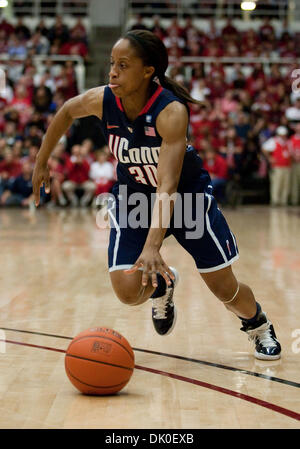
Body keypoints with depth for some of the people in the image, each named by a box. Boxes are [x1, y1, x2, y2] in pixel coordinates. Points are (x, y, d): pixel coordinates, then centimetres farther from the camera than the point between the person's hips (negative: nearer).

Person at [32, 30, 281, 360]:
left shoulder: (171, 111, -34)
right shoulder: (102, 100, -21)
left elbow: (167, 185, -43)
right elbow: (66, 111, 4)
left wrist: (152, 246, -53)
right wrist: (41, 163, 9)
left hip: (188, 196, -3)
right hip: (133, 198, 3)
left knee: (225, 288, 0)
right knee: (128, 291, -14)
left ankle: (260, 327, 35)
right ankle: (161, 285, 23)